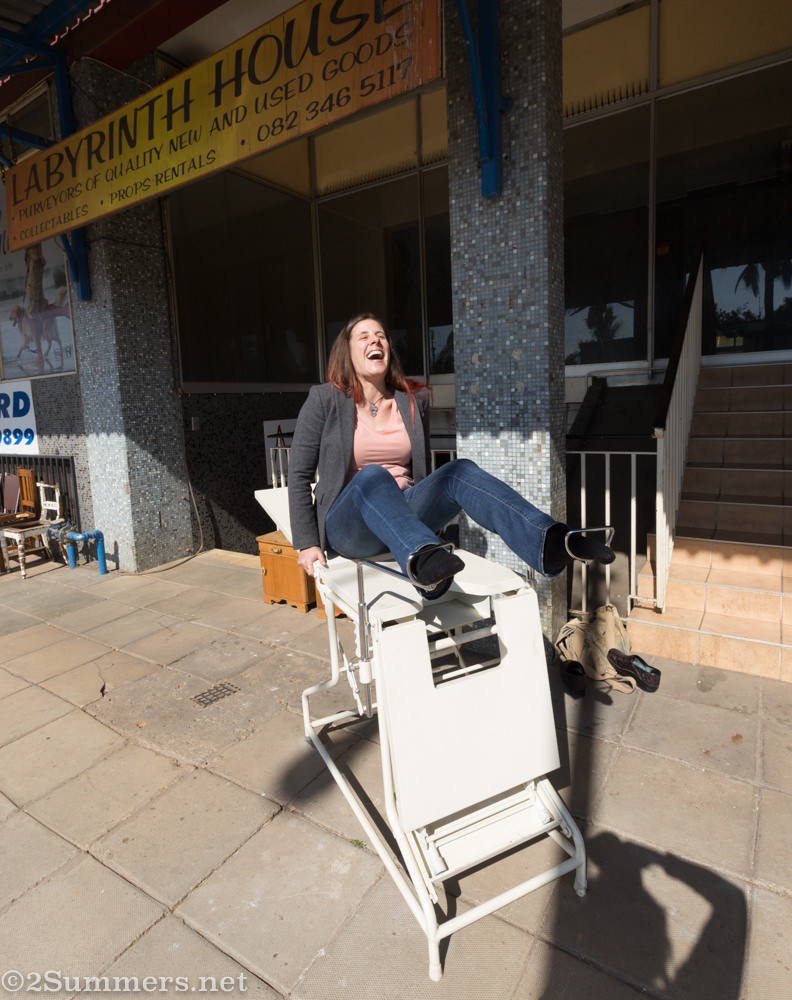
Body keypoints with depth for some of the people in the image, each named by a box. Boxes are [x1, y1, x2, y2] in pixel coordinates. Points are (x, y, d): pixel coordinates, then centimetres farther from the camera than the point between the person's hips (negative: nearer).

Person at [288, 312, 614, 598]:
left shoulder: (414, 400, 12)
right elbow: (299, 475, 1)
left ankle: (549, 542, -49)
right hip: (348, 527, -3)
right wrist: (306, 543, -6)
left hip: (405, 511, 3)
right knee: (373, 475, -37)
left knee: (460, 471, -26)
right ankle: (422, 560, -65)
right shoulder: (325, 400, 1)